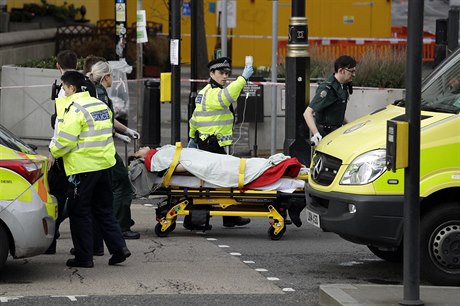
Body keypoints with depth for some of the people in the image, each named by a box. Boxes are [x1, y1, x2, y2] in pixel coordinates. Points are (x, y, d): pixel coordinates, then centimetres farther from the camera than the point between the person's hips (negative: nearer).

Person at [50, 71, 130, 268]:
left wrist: (53, 152, 0)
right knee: (103, 209, 16)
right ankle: (118, 247, 9)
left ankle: (84, 257, 4)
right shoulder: (101, 105, 13)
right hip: (104, 164, 8)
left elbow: (66, 140, -19)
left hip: (83, 168, -8)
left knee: (79, 212, 2)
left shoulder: (75, 109, -14)